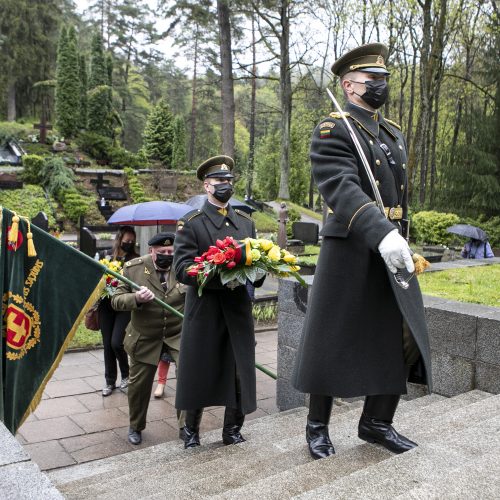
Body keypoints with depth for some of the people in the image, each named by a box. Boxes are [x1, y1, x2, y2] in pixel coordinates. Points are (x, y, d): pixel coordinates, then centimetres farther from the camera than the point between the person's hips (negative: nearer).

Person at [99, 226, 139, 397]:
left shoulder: (136, 260, -1)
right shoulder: (107, 257, 6)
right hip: (106, 305, 3)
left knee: (116, 343, -12)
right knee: (107, 344, 8)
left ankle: (126, 375, 15)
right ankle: (110, 381, 22)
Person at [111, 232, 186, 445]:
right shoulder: (133, 268, -8)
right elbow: (116, 300, -7)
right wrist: (136, 298, -27)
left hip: (180, 334, -1)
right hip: (145, 338, 1)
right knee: (139, 384, 13)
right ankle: (135, 427, 38)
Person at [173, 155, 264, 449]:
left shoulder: (246, 222, 13)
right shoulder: (191, 223, -1)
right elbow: (182, 269, -12)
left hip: (239, 312, 4)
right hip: (204, 314, -3)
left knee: (239, 372, 7)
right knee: (199, 372, 8)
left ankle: (233, 431, 25)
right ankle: (191, 431, 29)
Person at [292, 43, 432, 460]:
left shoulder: (395, 134, 18)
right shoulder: (332, 131, -7)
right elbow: (343, 190, -23)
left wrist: (398, 238, 20)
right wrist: (382, 234, -35)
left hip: (393, 253, 7)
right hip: (350, 253, -7)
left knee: (402, 342, 9)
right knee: (333, 344, 3)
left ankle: (377, 422, 26)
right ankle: (318, 426, 22)